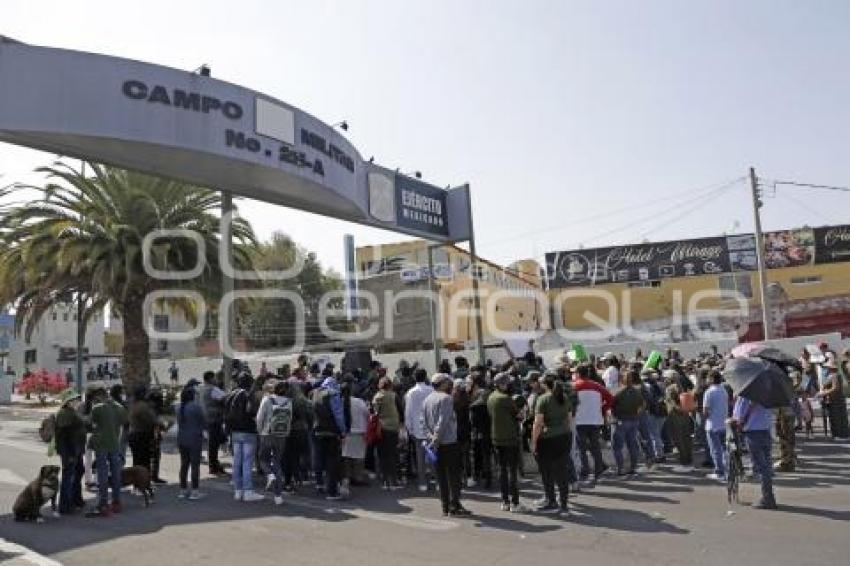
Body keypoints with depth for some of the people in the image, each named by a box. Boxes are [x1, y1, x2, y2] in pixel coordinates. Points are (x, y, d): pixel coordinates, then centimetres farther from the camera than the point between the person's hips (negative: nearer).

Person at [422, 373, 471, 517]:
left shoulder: (427, 400, 12)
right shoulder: (446, 398, -12)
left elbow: (424, 423, 8)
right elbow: (442, 421, -19)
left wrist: (431, 437, -1)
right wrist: (436, 439, -16)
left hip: (436, 444, 7)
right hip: (449, 443, -7)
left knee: (441, 476, 10)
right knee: (454, 475, 0)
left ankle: (445, 507, 14)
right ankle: (455, 507, 0)